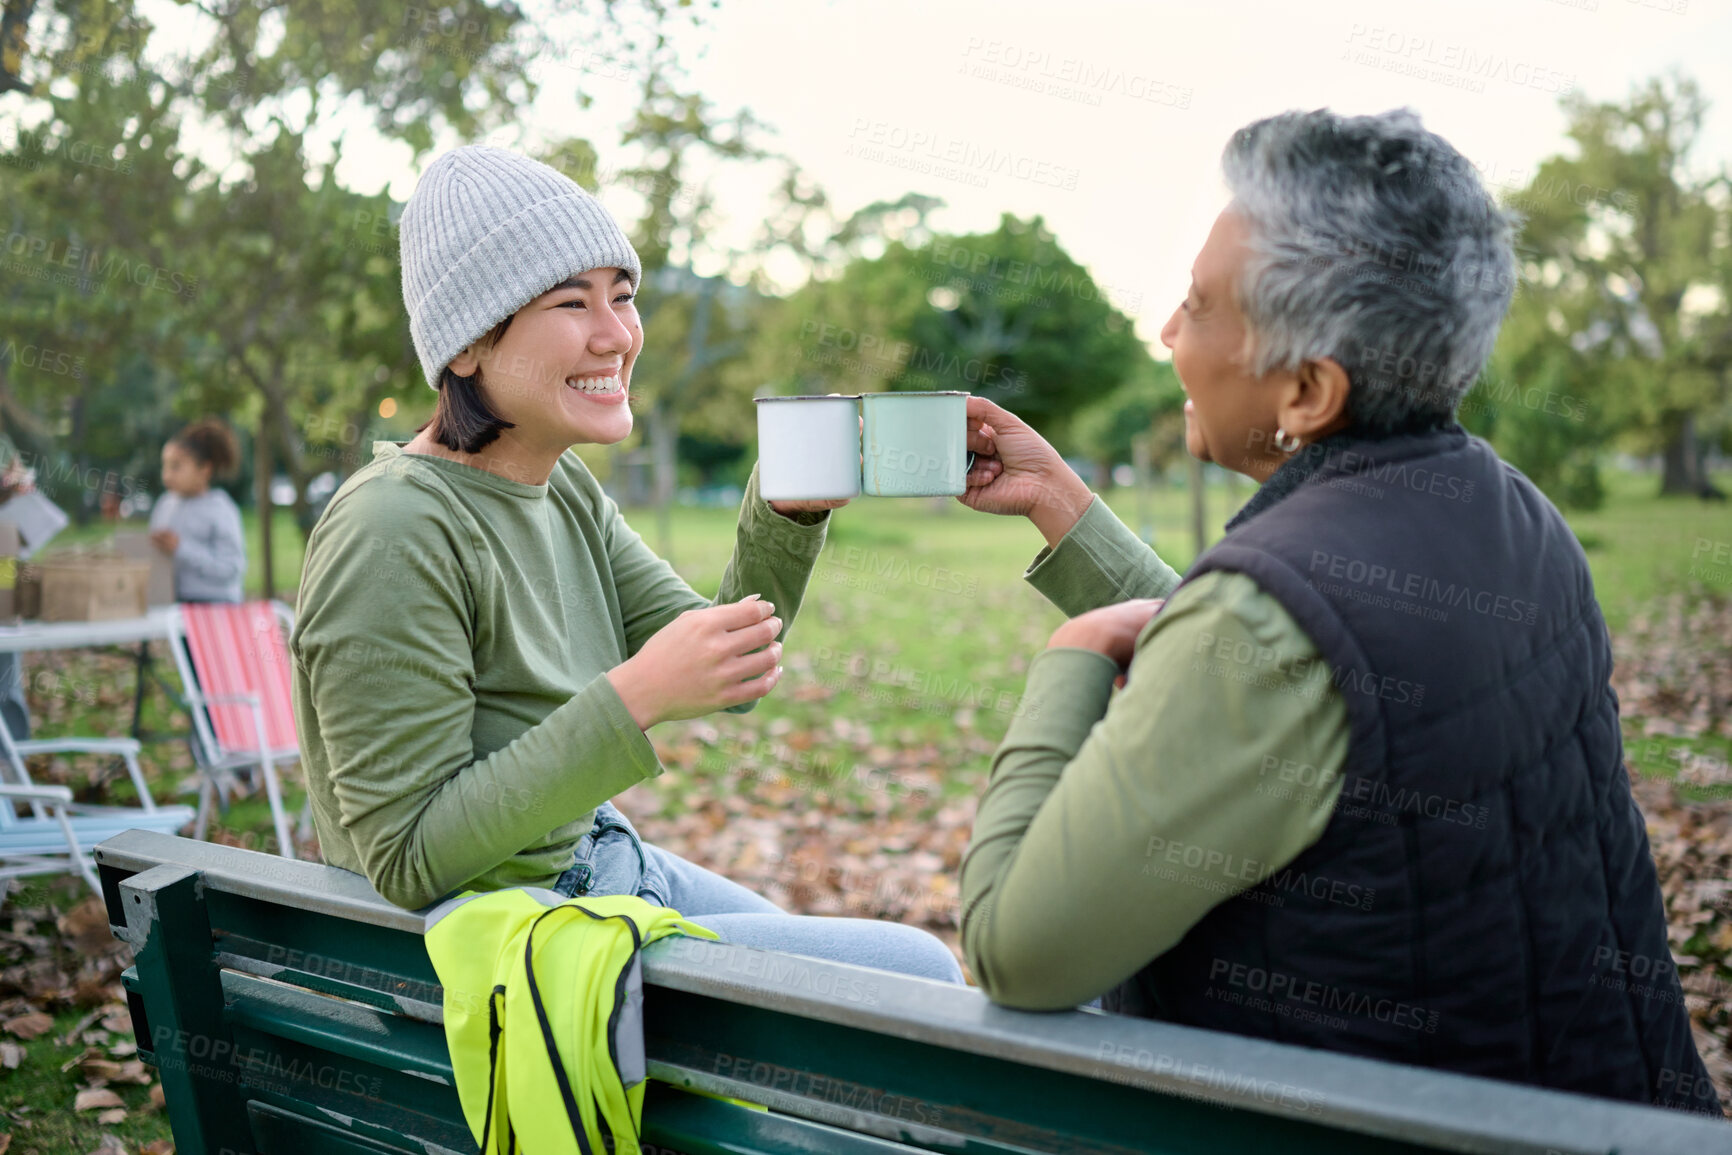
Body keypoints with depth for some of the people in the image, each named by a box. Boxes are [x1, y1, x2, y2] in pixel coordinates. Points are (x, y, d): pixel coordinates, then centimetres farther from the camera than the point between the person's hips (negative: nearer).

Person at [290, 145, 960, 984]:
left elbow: (727, 674, 4)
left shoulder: (564, 486, 2)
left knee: (912, 971, 20)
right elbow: (408, 862, -25)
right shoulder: (394, 534, -25)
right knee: (916, 974, -8)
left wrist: (789, 514, -13)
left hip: (604, 859, 9)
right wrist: (635, 698, -32)